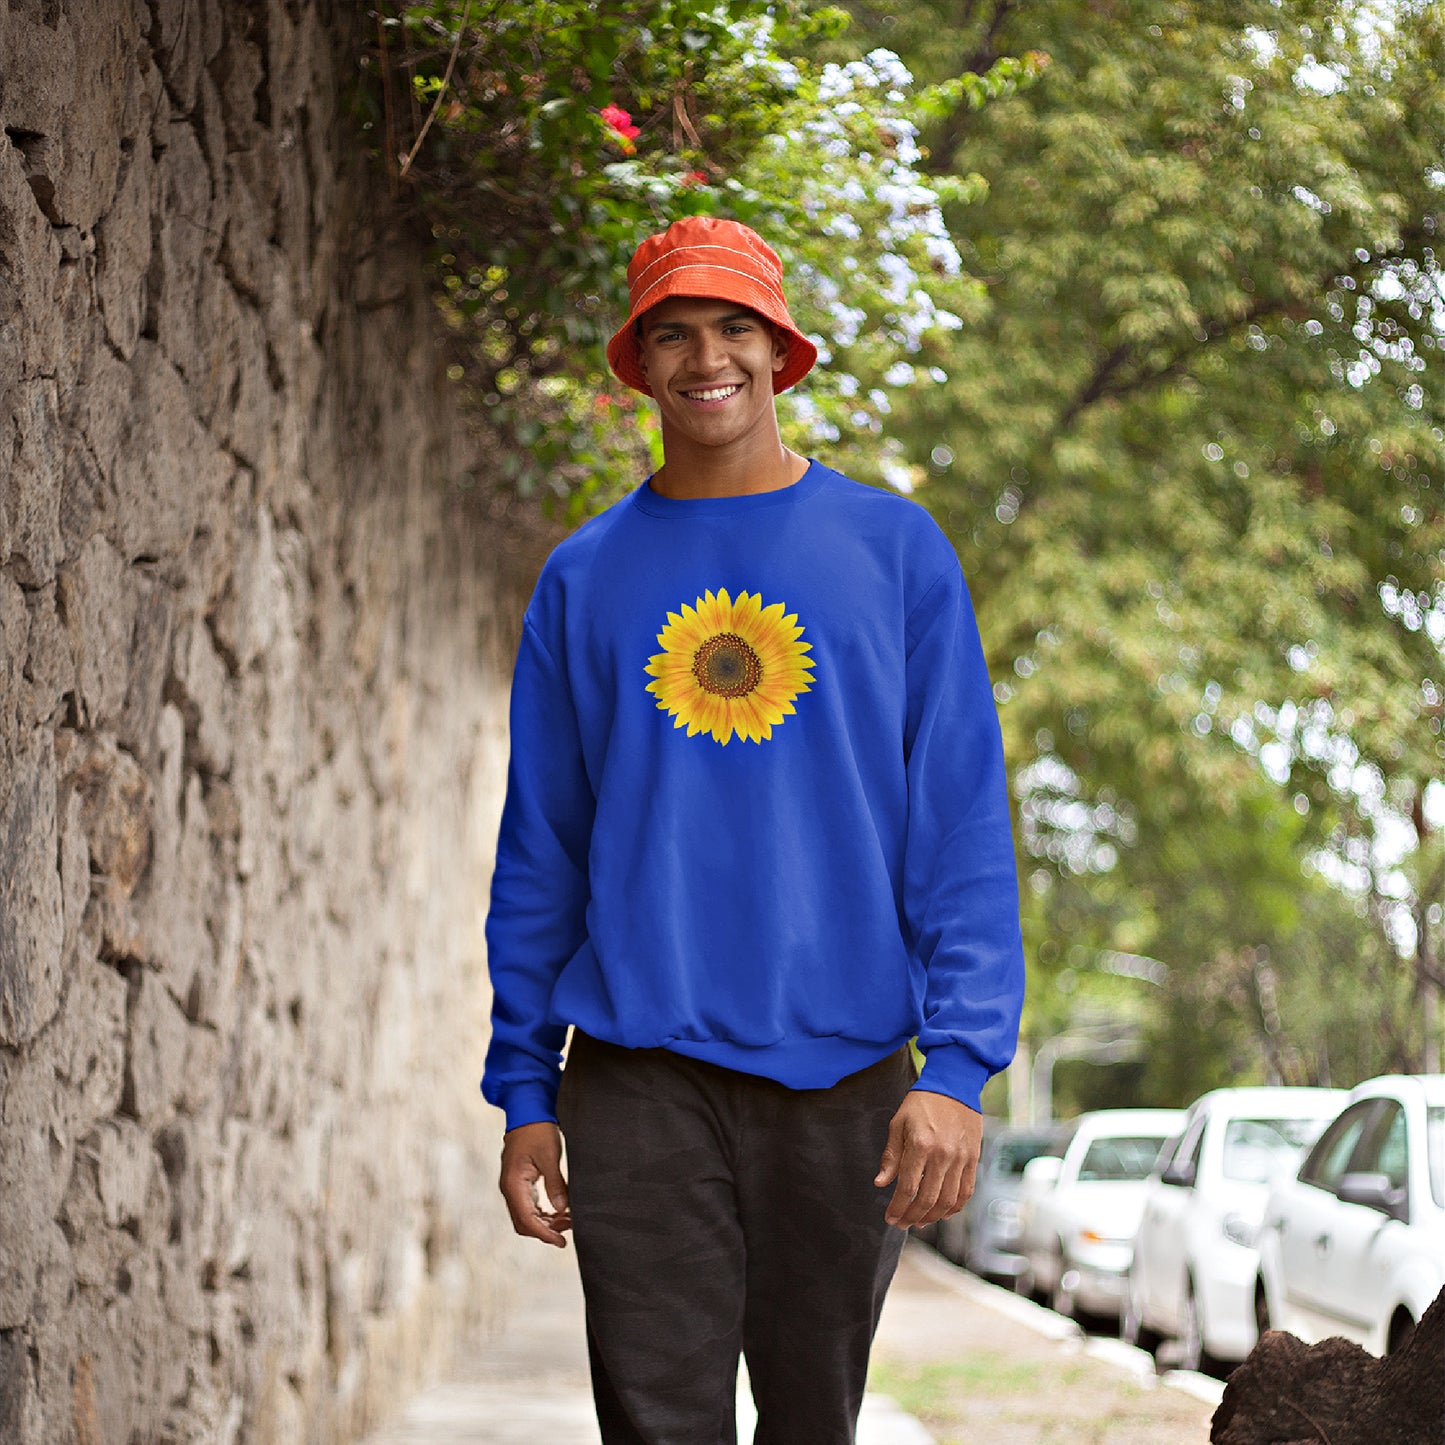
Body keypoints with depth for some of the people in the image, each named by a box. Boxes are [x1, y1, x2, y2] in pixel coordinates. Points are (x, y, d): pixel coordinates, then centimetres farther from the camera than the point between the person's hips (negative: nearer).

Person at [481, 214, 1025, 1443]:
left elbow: (962, 827, 0)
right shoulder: (585, 578, 9)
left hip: (845, 1067, 0)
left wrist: (959, 1064, -10)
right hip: (637, 1075, 0)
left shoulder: (892, 547, 5)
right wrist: (525, 1087, 4)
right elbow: (539, 853, 11)